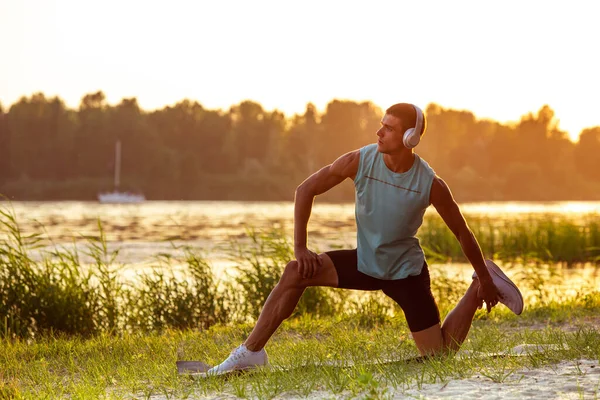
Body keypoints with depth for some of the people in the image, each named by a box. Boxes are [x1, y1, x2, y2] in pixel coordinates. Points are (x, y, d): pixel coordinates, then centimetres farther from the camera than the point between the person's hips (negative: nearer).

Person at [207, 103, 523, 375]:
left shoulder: (431, 185, -22)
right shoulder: (360, 161, -18)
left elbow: (462, 233, -8)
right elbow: (306, 190, -7)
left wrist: (484, 280, 1)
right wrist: (300, 248, -11)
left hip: (407, 272, -2)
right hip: (364, 262, 2)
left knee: (441, 356, -1)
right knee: (295, 273, -19)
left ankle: (478, 290, 23)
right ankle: (251, 352, -14)